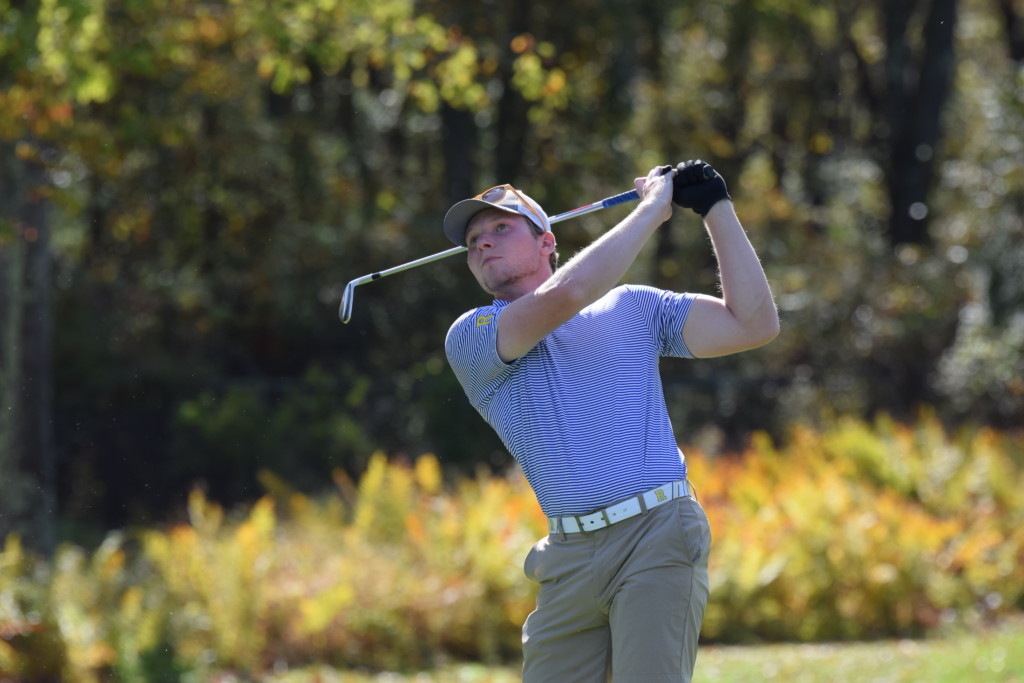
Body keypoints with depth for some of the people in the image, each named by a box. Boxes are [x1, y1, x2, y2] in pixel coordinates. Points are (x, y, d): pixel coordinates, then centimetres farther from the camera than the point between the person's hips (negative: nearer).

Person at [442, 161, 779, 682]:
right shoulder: (471, 337, 7)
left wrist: (717, 209, 6)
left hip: (658, 538, -2)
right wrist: (651, 209, 0)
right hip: (572, 556, 2)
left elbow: (754, 325, 9)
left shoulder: (632, 307, 15)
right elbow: (566, 295, -10)